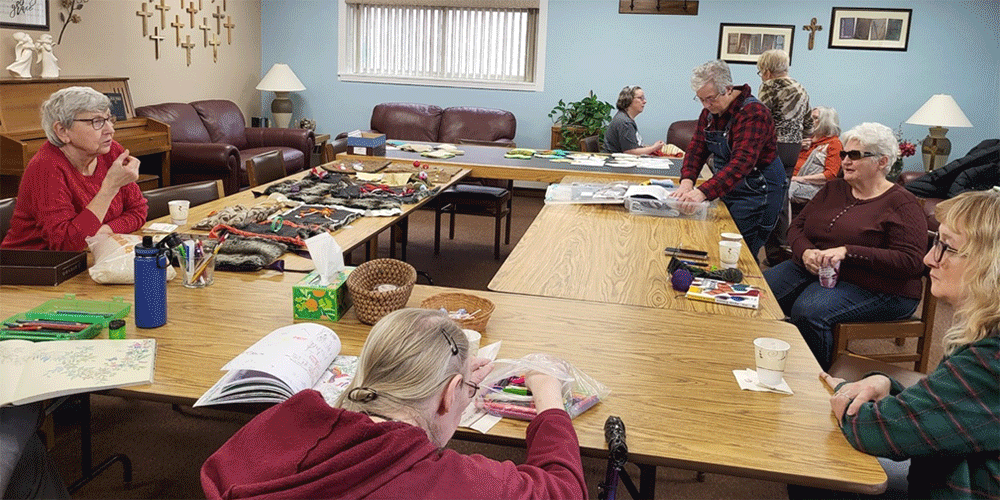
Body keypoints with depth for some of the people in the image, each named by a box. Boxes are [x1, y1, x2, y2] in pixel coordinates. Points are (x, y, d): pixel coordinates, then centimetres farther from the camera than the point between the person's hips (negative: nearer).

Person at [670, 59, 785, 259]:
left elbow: (742, 162, -34)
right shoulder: (710, 112, 4)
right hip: (727, 188, 8)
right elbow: (697, 148, 1)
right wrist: (687, 180, -21)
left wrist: (703, 192, -45)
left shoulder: (753, 113, -23)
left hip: (757, 190, -8)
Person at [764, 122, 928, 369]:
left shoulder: (902, 204, -5)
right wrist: (805, 252, -9)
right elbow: (797, 226, 15)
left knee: (808, 312, -34)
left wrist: (847, 252, -23)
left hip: (872, 288, -6)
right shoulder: (834, 189, 16)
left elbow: (909, 261, -16)